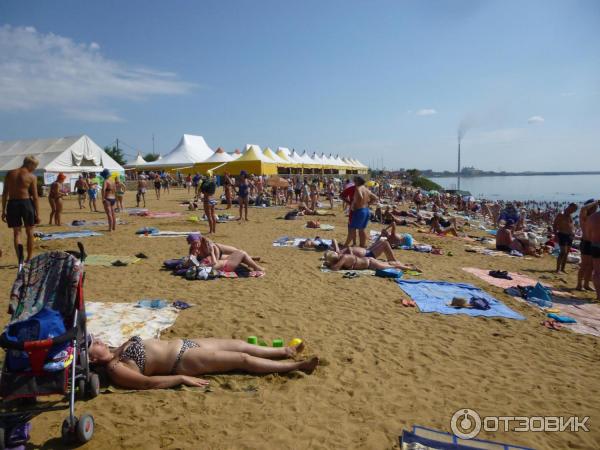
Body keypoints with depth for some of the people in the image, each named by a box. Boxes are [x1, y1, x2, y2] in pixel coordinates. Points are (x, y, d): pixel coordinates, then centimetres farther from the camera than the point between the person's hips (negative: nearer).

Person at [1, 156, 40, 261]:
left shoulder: (9, 174, 6)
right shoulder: (32, 177, -4)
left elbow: (5, 194, 5)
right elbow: (35, 197, -6)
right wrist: (37, 214, -2)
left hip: (12, 204, 3)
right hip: (26, 203, -3)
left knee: (16, 232, 10)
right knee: (29, 232, 12)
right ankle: (29, 259, 19)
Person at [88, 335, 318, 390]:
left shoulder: (116, 351, 10)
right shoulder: (114, 368, -15)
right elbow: (148, 382, -22)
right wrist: (182, 378, -23)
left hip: (181, 343, 9)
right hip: (182, 360, -9)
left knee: (239, 345, 7)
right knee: (242, 359, -10)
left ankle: (285, 351, 21)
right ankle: (296, 365, -1)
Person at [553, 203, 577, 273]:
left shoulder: (571, 215, 12)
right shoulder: (561, 215, -9)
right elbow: (554, 225, -10)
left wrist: (573, 232, 10)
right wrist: (556, 235, -15)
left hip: (570, 235, 7)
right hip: (562, 235, -7)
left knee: (567, 253, 8)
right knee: (563, 252, -14)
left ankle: (562, 268, 16)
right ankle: (557, 269, -11)